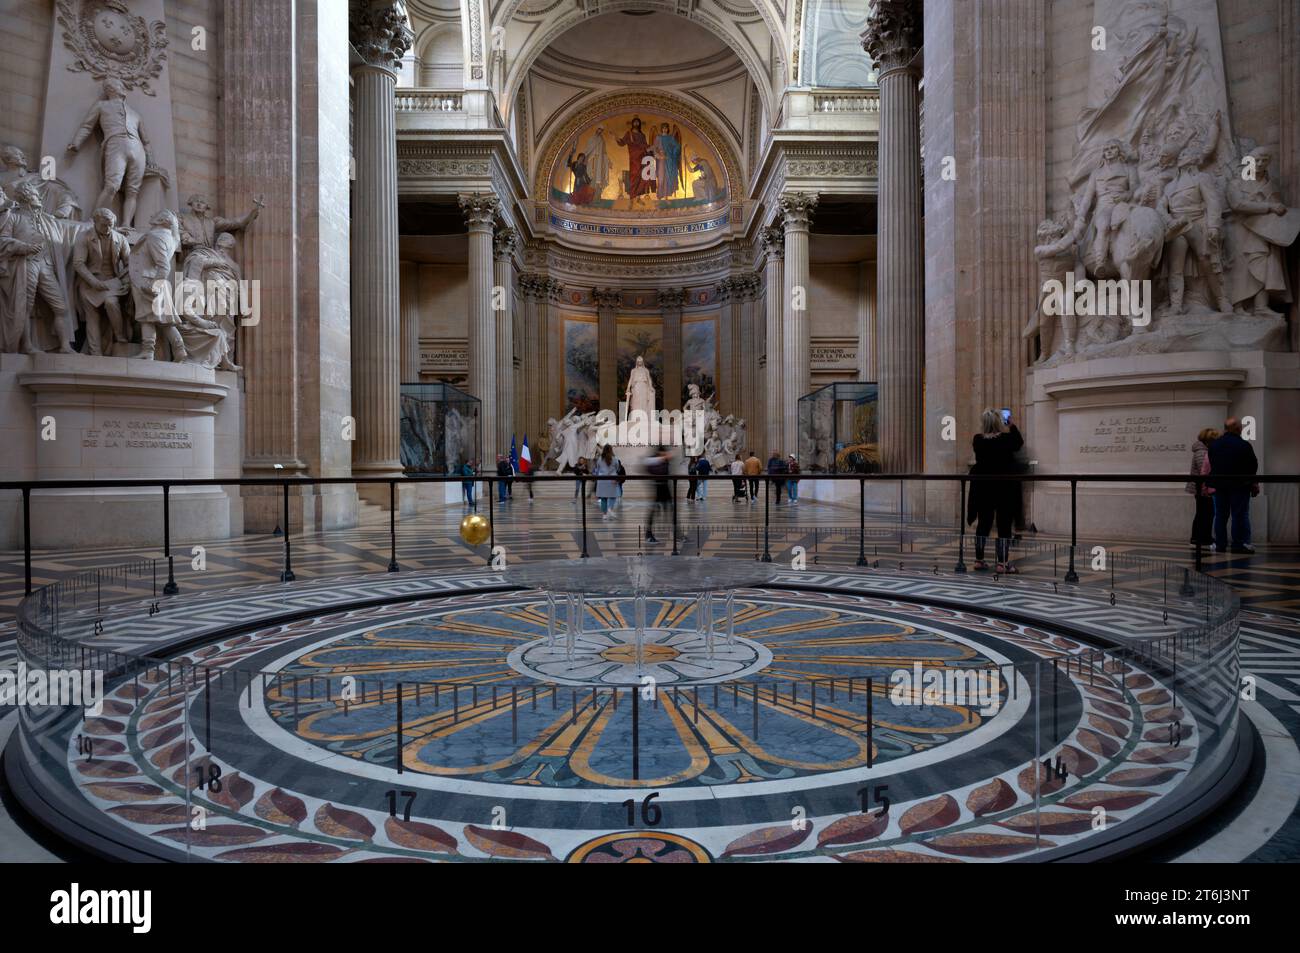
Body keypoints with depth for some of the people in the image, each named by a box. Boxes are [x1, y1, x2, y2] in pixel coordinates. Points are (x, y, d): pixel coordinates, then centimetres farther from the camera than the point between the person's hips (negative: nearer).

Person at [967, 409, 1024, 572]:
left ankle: (979, 560, 17)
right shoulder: (1007, 439, -11)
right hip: (1004, 488, -3)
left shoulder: (977, 440, -5)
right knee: (1004, 525, 1)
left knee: (983, 523, 11)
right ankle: (1002, 563, 1)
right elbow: (1020, 442, 11)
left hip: (983, 487, 4)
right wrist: (1012, 425, 23)